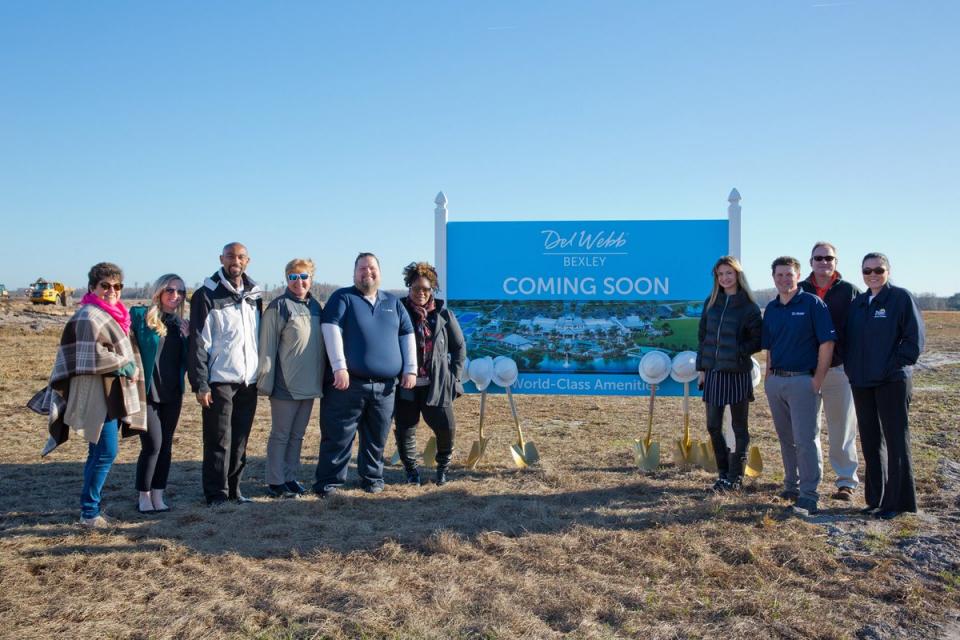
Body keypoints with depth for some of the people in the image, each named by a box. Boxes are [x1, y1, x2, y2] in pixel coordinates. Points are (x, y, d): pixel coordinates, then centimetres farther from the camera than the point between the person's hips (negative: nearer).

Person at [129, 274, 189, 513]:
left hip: (172, 394, 5)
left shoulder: (182, 324, 11)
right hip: (147, 392, -5)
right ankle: (144, 497, 11)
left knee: (166, 446, 9)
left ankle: (158, 496, 19)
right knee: (152, 445, -6)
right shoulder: (140, 315, -4)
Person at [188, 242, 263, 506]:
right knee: (219, 440, 0)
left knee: (240, 441, 9)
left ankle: (234, 489, 19)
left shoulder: (254, 296, 12)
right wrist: (200, 385, -12)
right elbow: (198, 343, -7)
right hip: (220, 380, -5)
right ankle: (216, 493, 9)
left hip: (249, 381, 5)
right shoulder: (207, 295, -4)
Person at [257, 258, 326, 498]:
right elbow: (267, 347, -11)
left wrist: (322, 377, 14)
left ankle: (290, 478, 24)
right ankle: (275, 482, 13)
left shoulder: (316, 306, 10)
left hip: (310, 385, 6)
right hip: (285, 385, -6)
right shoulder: (279, 307, -9)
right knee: (280, 435, 4)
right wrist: (265, 381, -13)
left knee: (297, 435, 14)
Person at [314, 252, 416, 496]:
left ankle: (372, 478, 24)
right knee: (338, 436, -2)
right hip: (348, 383, -4)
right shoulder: (343, 298, 4)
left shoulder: (393, 302, 18)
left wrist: (410, 369, 6)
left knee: (376, 438, 10)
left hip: (385, 386, 4)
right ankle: (329, 482, 7)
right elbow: (331, 330, -8)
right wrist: (339, 367, -18)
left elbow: (407, 335, 16)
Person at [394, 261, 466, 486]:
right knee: (405, 429, 4)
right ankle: (410, 468, 27)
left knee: (446, 427, -3)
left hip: (437, 384, 1)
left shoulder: (443, 314, 4)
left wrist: (454, 376, 5)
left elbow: (459, 347, 11)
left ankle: (443, 466, 23)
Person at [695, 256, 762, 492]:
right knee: (713, 426, 8)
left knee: (739, 428, 6)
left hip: (737, 373, -4)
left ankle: (735, 478, 13)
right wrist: (701, 368, 8)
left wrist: (737, 352, -17)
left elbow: (757, 340, -4)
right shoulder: (711, 303, 9)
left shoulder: (748, 306, -4)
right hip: (713, 372, 5)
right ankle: (723, 474, 22)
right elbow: (703, 337, 11)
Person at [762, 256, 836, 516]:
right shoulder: (771, 308, 12)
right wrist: (768, 376, 9)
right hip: (775, 381, 6)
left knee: (805, 439, -6)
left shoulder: (812, 304, -7)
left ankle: (809, 495, -1)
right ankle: (792, 486, 25)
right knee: (786, 438, 14)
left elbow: (827, 342, -10)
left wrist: (818, 379, -13)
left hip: (802, 380, -6)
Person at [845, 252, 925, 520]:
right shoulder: (858, 303, 13)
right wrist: (852, 369, 6)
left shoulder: (901, 297, -4)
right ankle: (876, 498, 21)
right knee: (871, 442, 11)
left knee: (896, 442, 0)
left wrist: (895, 366, -12)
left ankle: (897, 502, 8)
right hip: (861, 384, 6)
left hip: (892, 382, -6)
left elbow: (915, 338, -9)